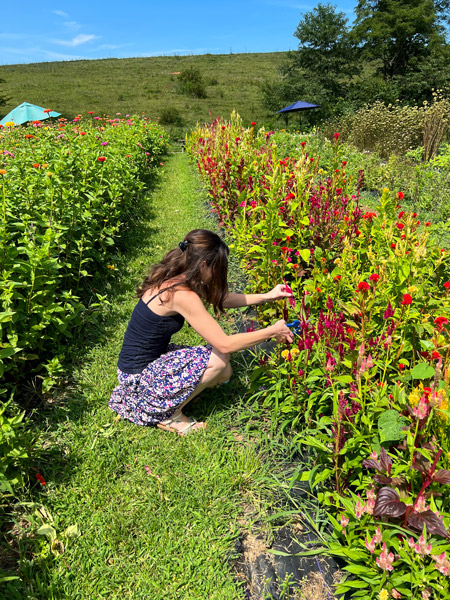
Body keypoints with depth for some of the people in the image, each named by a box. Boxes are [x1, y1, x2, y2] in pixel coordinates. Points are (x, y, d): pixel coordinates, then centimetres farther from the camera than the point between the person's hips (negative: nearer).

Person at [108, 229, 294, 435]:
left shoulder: (172, 279, -1)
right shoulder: (182, 295, -29)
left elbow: (220, 299, 12)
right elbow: (225, 344, -25)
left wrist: (267, 296, 8)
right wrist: (272, 331, -14)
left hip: (151, 359, 9)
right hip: (138, 378, -9)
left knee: (223, 372, 5)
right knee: (218, 359, -17)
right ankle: (170, 416, 0)